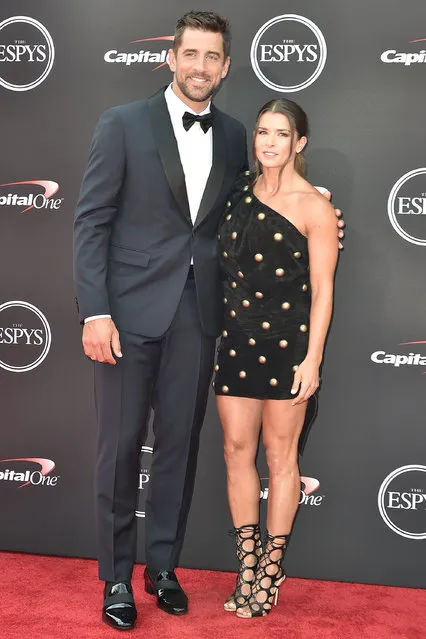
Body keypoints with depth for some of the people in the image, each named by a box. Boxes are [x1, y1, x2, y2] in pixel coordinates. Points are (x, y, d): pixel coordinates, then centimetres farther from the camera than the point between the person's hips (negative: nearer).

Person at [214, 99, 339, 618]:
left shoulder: (313, 207, -8)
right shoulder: (239, 192, 8)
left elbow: (322, 290, -8)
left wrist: (312, 359, -12)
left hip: (287, 344, -5)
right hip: (236, 339, 5)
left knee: (280, 454, 5)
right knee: (237, 449, 7)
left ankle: (270, 570, 18)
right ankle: (247, 564, 21)